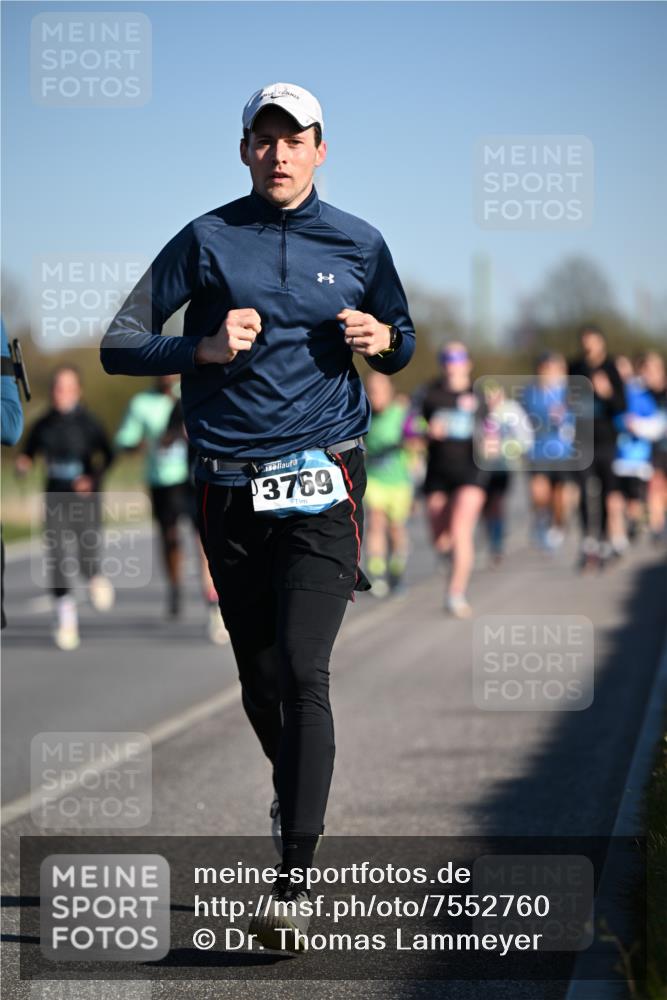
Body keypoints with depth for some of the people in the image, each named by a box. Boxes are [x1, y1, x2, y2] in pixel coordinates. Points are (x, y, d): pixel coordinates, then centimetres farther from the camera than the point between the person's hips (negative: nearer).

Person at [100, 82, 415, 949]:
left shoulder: (359, 245, 7)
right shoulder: (206, 241, 4)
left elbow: (401, 347, 20)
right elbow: (118, 347, 3)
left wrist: (381, 341, -4)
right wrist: (204, 349, -14)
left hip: (323, 487, -1)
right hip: (229, 491, 2)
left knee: (302, 672, -15)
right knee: (259, 683, 9)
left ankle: (296, 881, -17)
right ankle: (294, 797, 38)